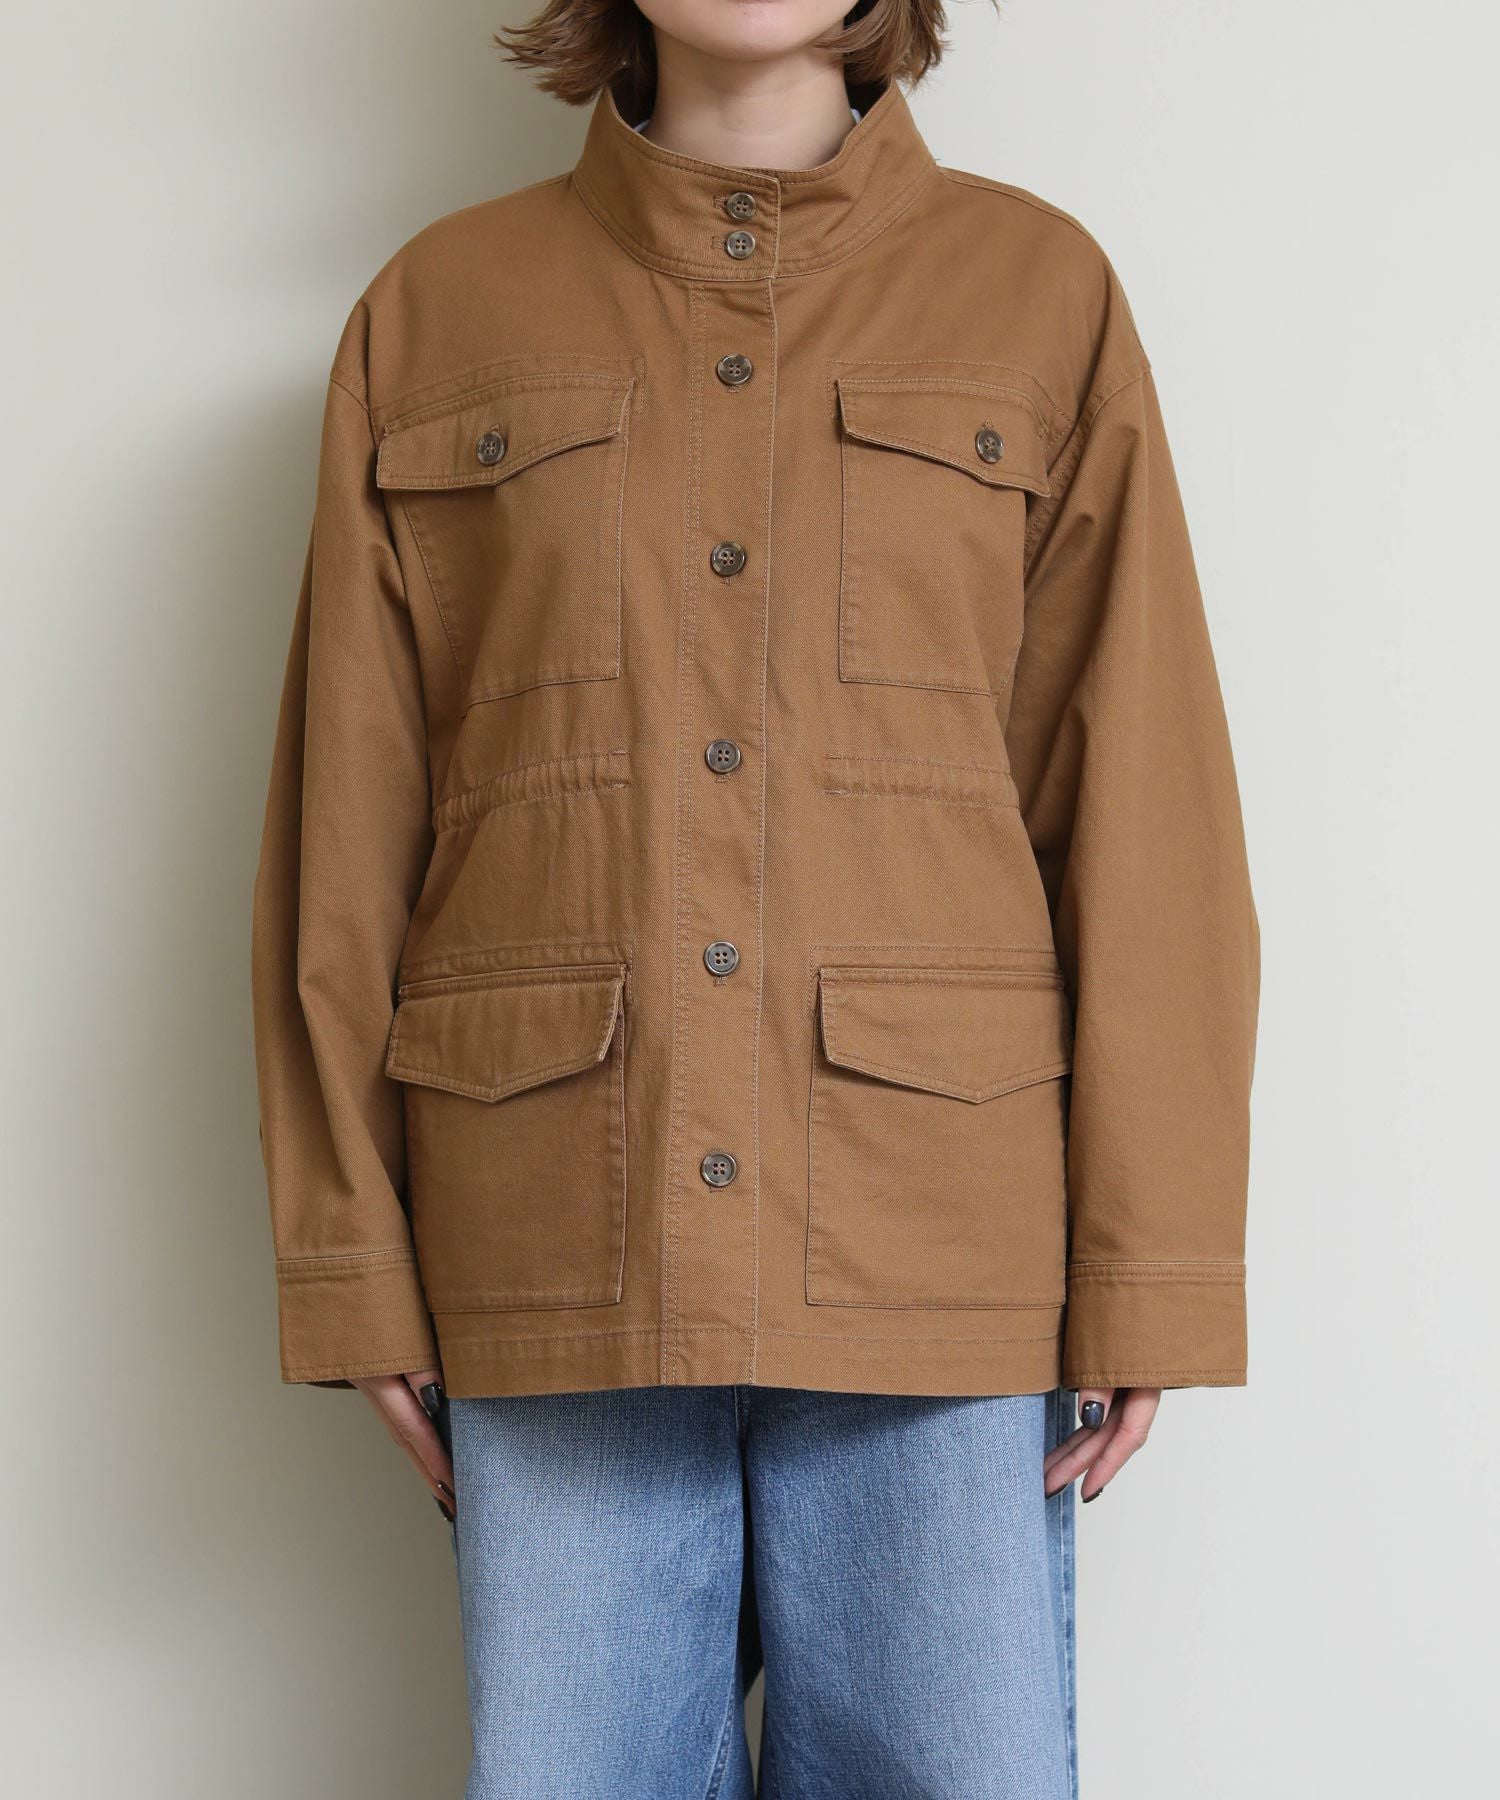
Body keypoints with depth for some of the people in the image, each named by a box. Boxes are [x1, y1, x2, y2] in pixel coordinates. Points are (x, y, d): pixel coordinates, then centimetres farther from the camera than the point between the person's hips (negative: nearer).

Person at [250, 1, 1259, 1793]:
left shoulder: (1043, 294, 8)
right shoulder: (432, 315, 10)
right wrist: (352, 1265, 3)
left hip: (938, 1242, 0)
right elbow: (345, 835, 8)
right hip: (555, 1233, 1)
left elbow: (1143, 812, 3)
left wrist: (1145, 1272, -2)